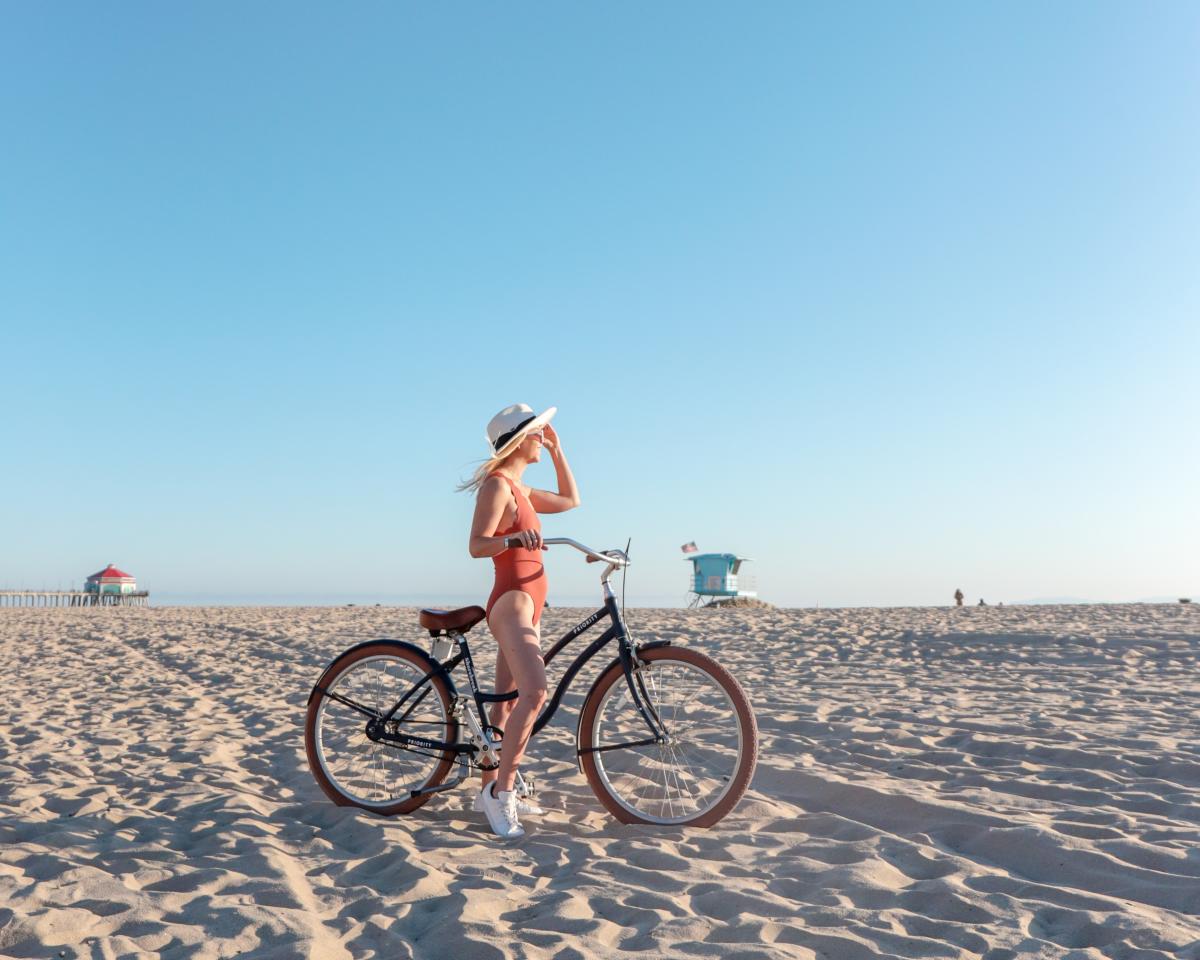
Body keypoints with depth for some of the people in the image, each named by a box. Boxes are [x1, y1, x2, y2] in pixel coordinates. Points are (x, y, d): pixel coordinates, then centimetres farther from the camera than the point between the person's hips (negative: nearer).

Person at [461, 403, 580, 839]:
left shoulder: (519, 489, 19)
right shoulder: (496, 485, -9)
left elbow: (571, 500, 29)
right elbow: (476, 545, -19)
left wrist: (557, 450, 23)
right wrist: (513, 538, -38)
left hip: (526, 605, 10)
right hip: (511, 603, -10)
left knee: (508, 702, 12)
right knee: (534, 692, -27)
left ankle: (492, 790, 21)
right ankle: (501, 790, -21)